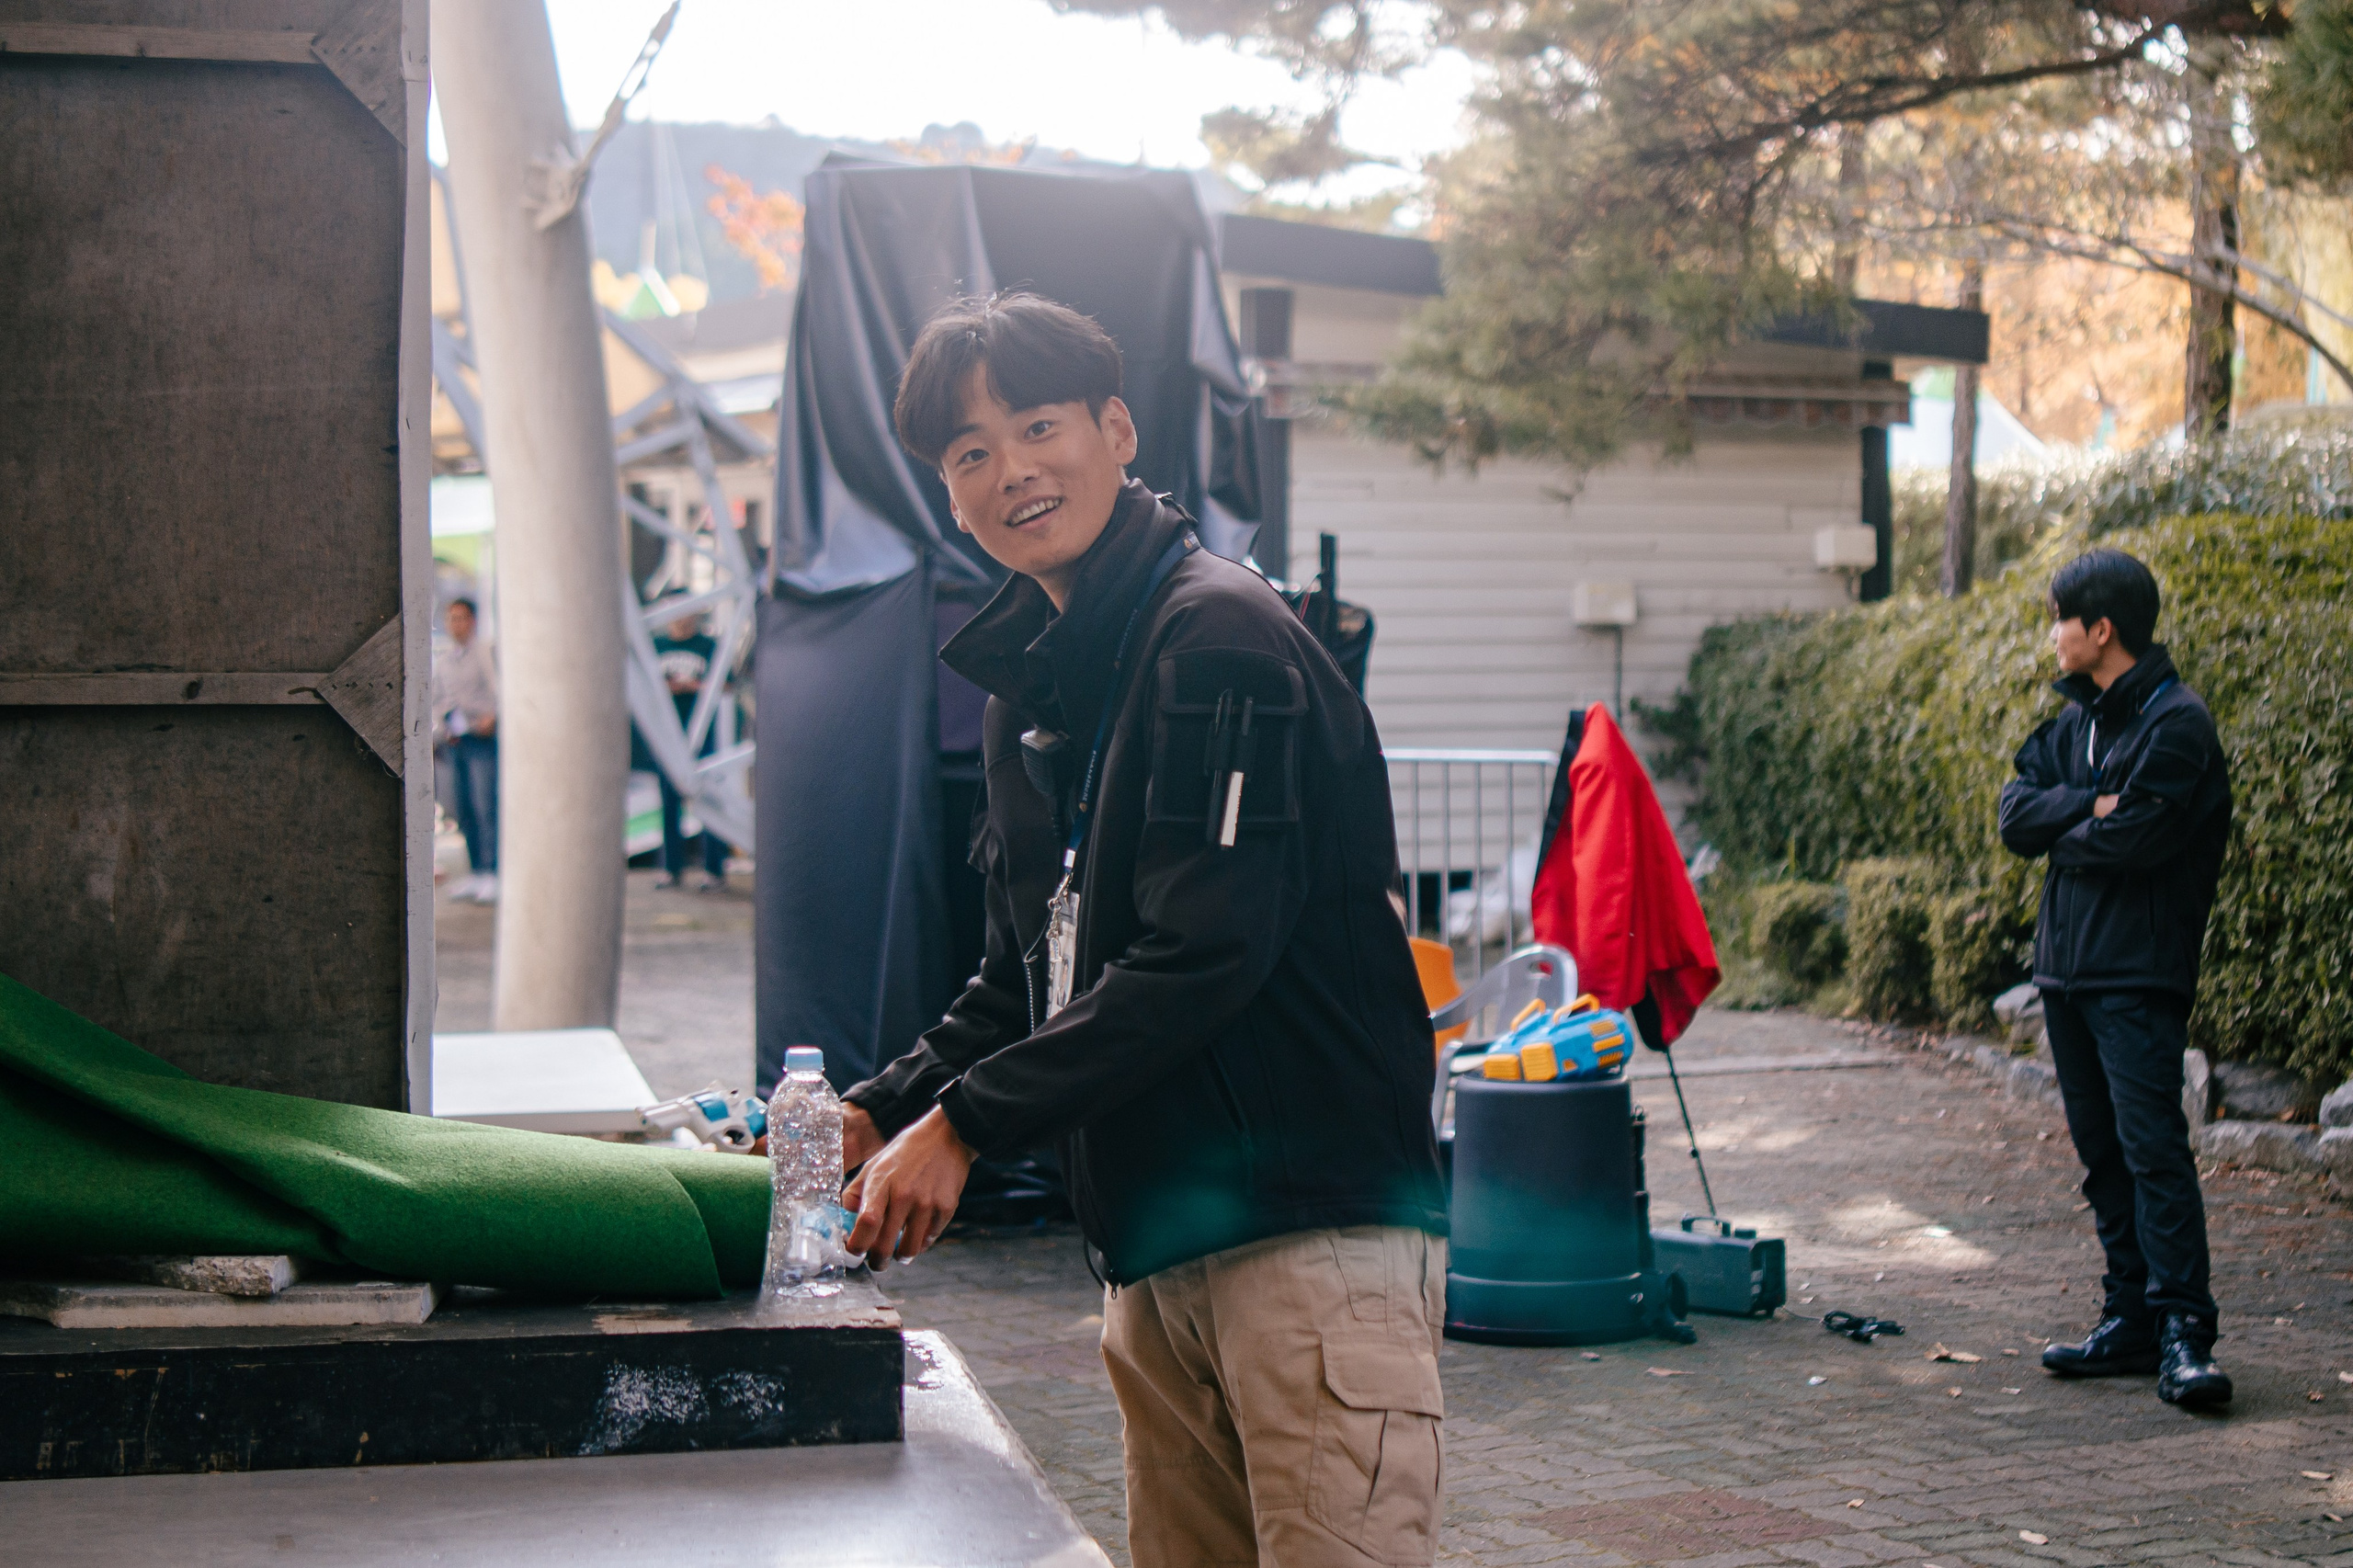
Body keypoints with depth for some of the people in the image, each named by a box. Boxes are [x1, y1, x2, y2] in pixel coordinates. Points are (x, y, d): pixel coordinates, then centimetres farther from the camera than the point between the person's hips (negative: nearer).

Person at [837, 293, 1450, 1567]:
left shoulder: (1220, 637, -12)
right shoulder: (1027, 688, 16)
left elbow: (1203, 959, -19)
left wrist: (965, 1125, -16)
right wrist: (885, 1110, 6)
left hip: (1316, 1229, -8)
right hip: (1151, 1247, 9)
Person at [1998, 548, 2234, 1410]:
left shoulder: (2176, 723, -10)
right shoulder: (2075, 720, 15)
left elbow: (2135, 838, -19)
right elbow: (2015, 811, 5)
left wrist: (2058, 834, -1)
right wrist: (2090, 806, -12)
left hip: (2138, 975, -8)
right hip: (2066, 966, 8)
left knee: (2152, 1144, -13)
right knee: (2103, 1152, 10)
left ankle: (2183, 1330, -13)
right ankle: (2131, 1318, 16)